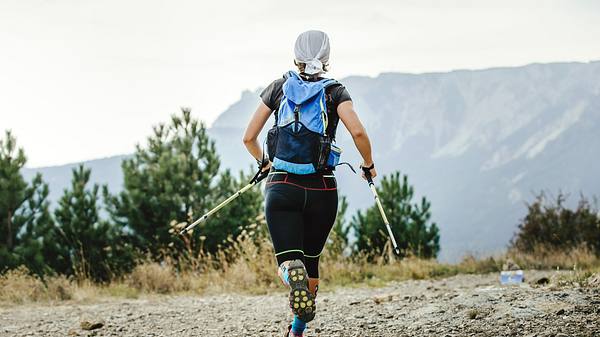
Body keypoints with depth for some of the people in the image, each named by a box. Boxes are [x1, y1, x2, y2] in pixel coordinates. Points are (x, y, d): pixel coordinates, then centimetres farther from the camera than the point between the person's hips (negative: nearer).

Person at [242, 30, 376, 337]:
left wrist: (263, 163, 29)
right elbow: (358, 132, -14)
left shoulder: (279, 88, 7)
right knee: (311, 260, 19)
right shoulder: (335, 91, 1)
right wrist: (368, 165, 4)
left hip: (281, 187, 0)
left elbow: (249, 138, 9)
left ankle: (293, 275, -40)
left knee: (288, 262, -3)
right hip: (321, 190, 0)